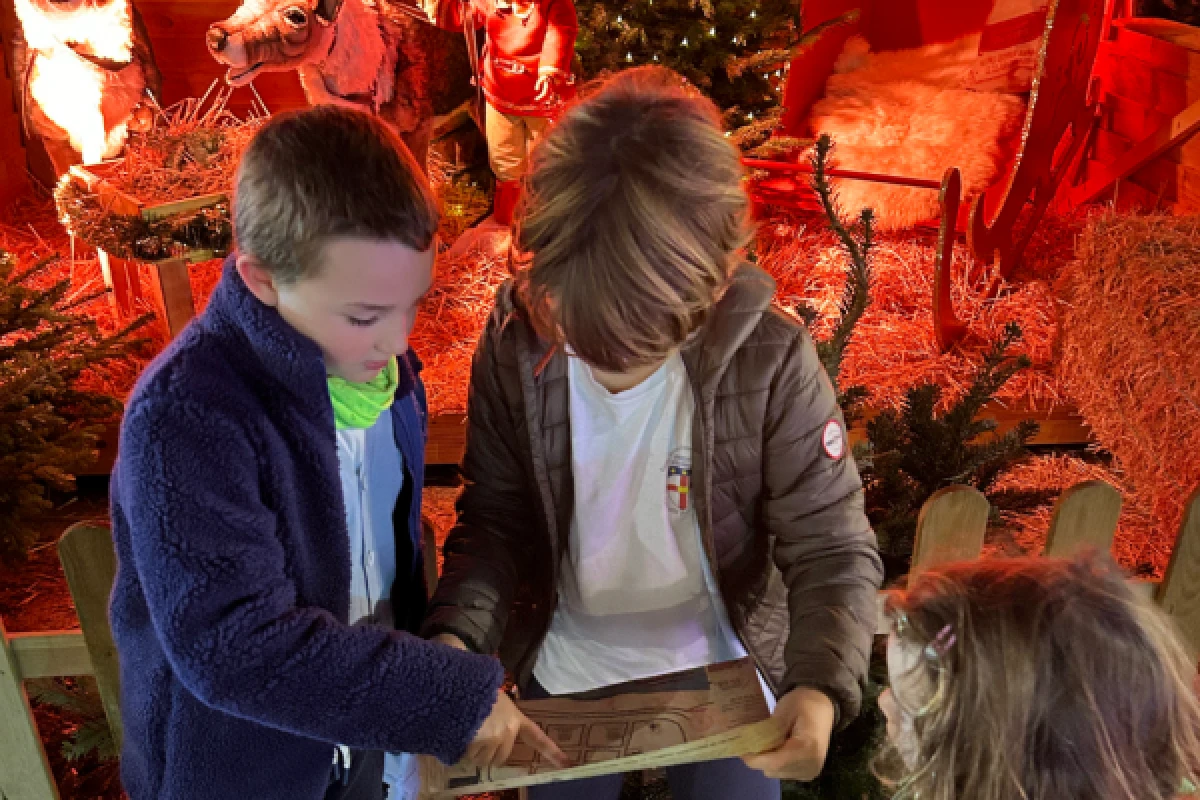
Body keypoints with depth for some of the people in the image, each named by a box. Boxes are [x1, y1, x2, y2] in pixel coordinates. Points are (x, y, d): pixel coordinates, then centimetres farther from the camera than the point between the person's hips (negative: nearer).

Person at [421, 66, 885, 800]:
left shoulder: (771, 359, -25)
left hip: (722, 676, -1)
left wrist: (822, 687, -36)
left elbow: (834, 552, -19)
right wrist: (458, 634, -27)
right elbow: (496, 521, -9)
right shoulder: (517, 341, -18)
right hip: (565, 676, 2)